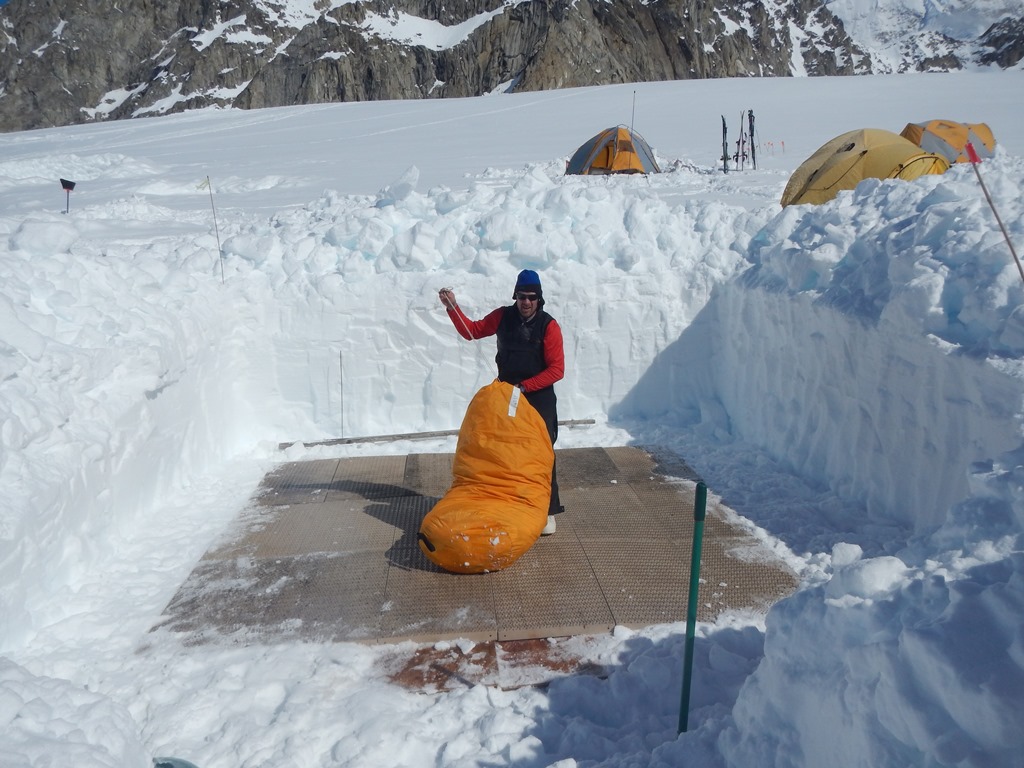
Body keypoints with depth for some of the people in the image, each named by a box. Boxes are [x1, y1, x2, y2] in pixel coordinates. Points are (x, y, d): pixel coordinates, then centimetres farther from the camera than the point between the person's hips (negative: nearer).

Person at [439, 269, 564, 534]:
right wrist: (452, 307, 0)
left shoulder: (549, 326, -13)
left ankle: (549, 512, 2)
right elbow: (471, 331, 11)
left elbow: (557, 369, -15)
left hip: (539, 399, -4)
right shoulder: (503, 317, -1)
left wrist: (525, 386, -20)